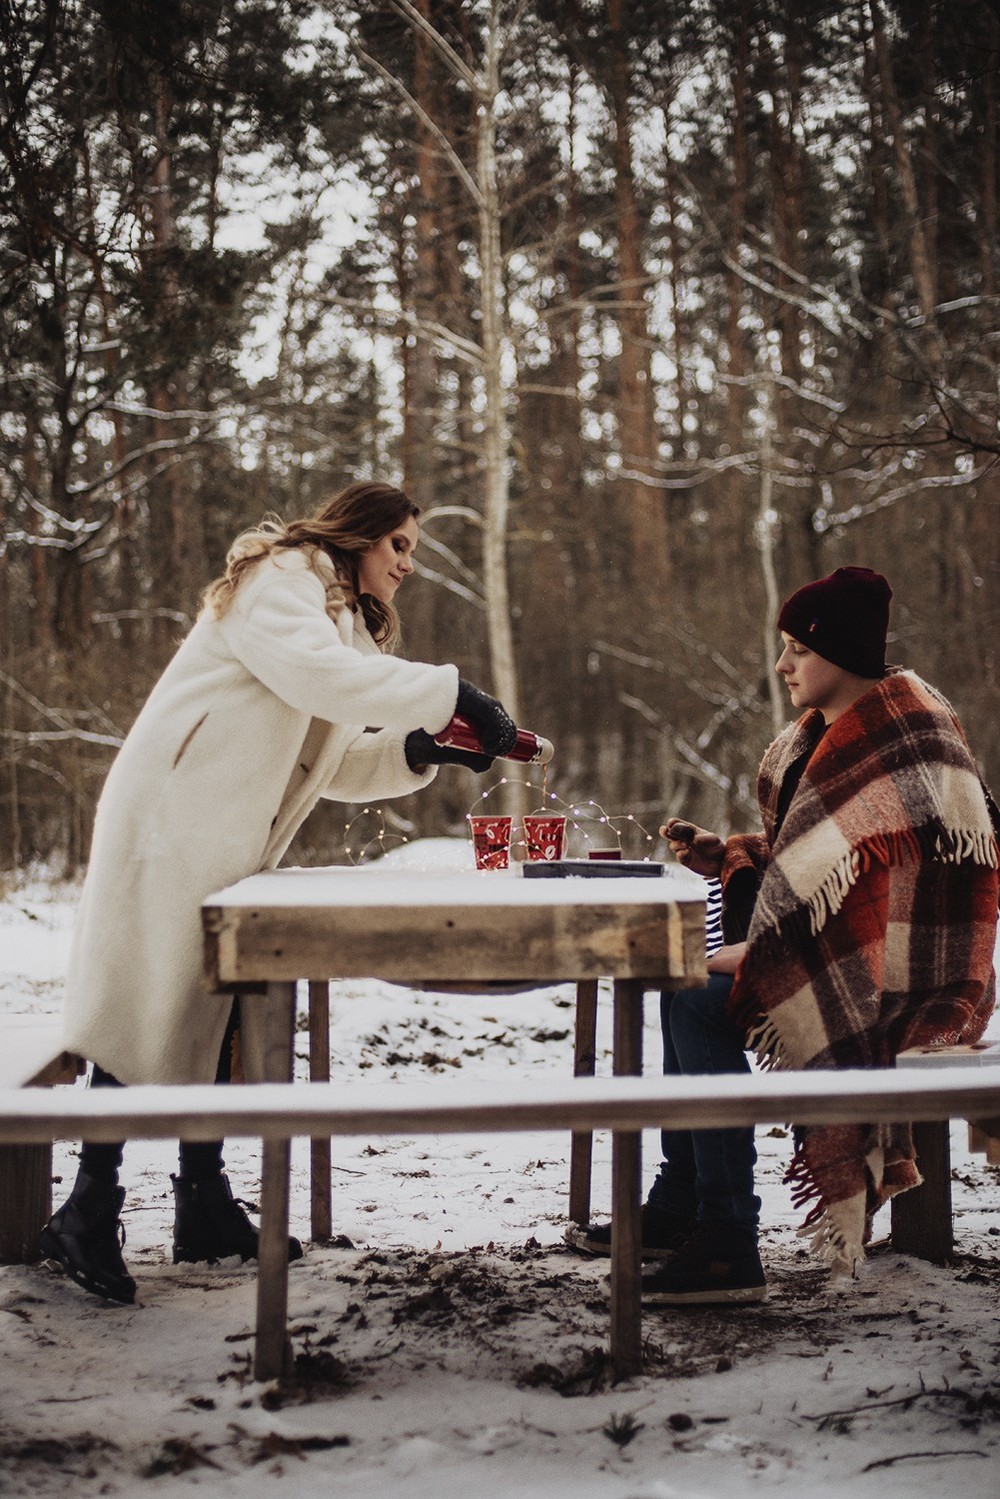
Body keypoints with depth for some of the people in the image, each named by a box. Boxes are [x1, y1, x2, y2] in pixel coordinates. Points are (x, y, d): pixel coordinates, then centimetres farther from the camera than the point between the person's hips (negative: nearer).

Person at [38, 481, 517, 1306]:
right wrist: (450, 693, -26)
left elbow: (332, 765, 16)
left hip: (229, 846, 9)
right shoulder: (280, 580, -8)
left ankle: (205, 1206, 16)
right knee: (147, 1007, -8)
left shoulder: (344, 620, 21)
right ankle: (89, 1210, -2)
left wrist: (418, 752, 0)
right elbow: (315, 673, -27)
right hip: (169, 823, -9)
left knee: (216, 1011, 9)